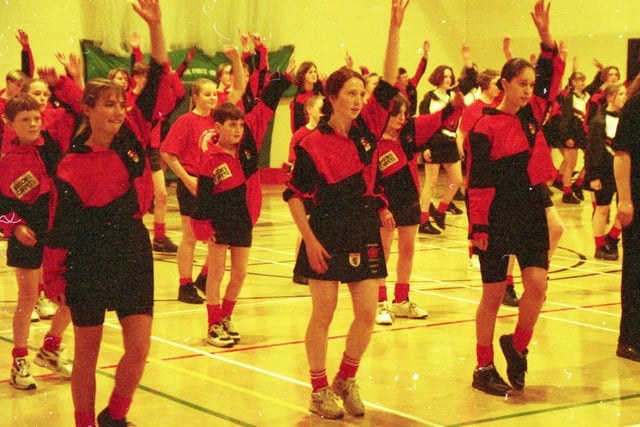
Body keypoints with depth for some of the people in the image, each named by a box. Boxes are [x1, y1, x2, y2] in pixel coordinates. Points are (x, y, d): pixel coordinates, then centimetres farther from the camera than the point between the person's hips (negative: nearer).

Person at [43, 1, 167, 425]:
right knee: (88, 351, 8)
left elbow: (157, 78, -1)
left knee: (140, 348, 2)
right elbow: (62, 228, -9)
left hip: (134, 252, 4)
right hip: (90, 263, -4)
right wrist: (55, 278, -10)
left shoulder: (130, 135, 1)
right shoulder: (73, 167, -11)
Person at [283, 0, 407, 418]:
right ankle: (320, 392, 14)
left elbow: (389, 83, -6)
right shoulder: (313, 144, -9)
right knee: (323, 314, 2)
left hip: (365, 231, 5)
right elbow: (293, 194, -6)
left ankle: (346, 381, 24)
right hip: (327, 232, -4)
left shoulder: (368, 127, 2)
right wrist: (309, 239, -11)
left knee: (367, 314, 4)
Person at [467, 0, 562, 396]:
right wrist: (478, 226, -14)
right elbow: (479, 182, -12)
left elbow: (551, 73, 8)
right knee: (494, 294, 2)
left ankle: (517, 346, 18)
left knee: (537, 283, -6)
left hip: (532, 209, 6)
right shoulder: (487, 126, -11)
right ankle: (484, 368, 14)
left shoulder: (533, 113, 7)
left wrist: (546, 33, -6)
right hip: (499, 215, -5)